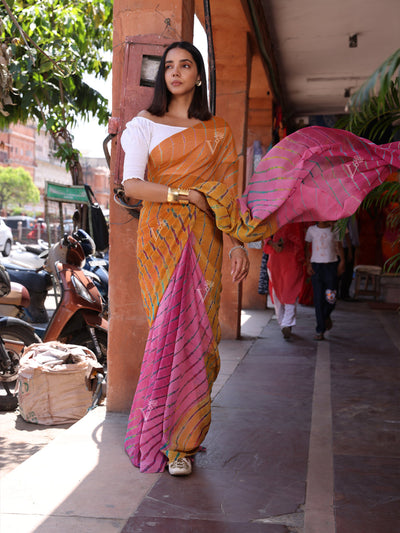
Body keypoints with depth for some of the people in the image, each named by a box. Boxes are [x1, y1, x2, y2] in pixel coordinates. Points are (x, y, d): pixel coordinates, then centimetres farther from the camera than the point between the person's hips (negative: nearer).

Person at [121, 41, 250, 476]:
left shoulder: (217, 131, 15)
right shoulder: (145, 124, 9)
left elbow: (228, 190, 11)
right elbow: (131, 184, -4)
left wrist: (238, 241, 0)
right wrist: (183, 194, -10)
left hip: (203, 238, 2)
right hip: (161, 236, -2)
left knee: (195, 331, -3)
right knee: (170, 329, -9)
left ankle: (182, 443, 8)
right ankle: (173, 439, 2)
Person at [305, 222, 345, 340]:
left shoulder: (334, 230, 5)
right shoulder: (311, 230, 5)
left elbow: (339, 247, 9)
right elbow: (308, 248, 9)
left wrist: (342, 261, -4)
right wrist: (308, 264, 0)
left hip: (331, 265, 0)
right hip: (316, 266, 0)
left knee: (331, 298, -5)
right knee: (318, 298, -3)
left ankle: (326, 316, 30)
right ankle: (320, 330, 3)